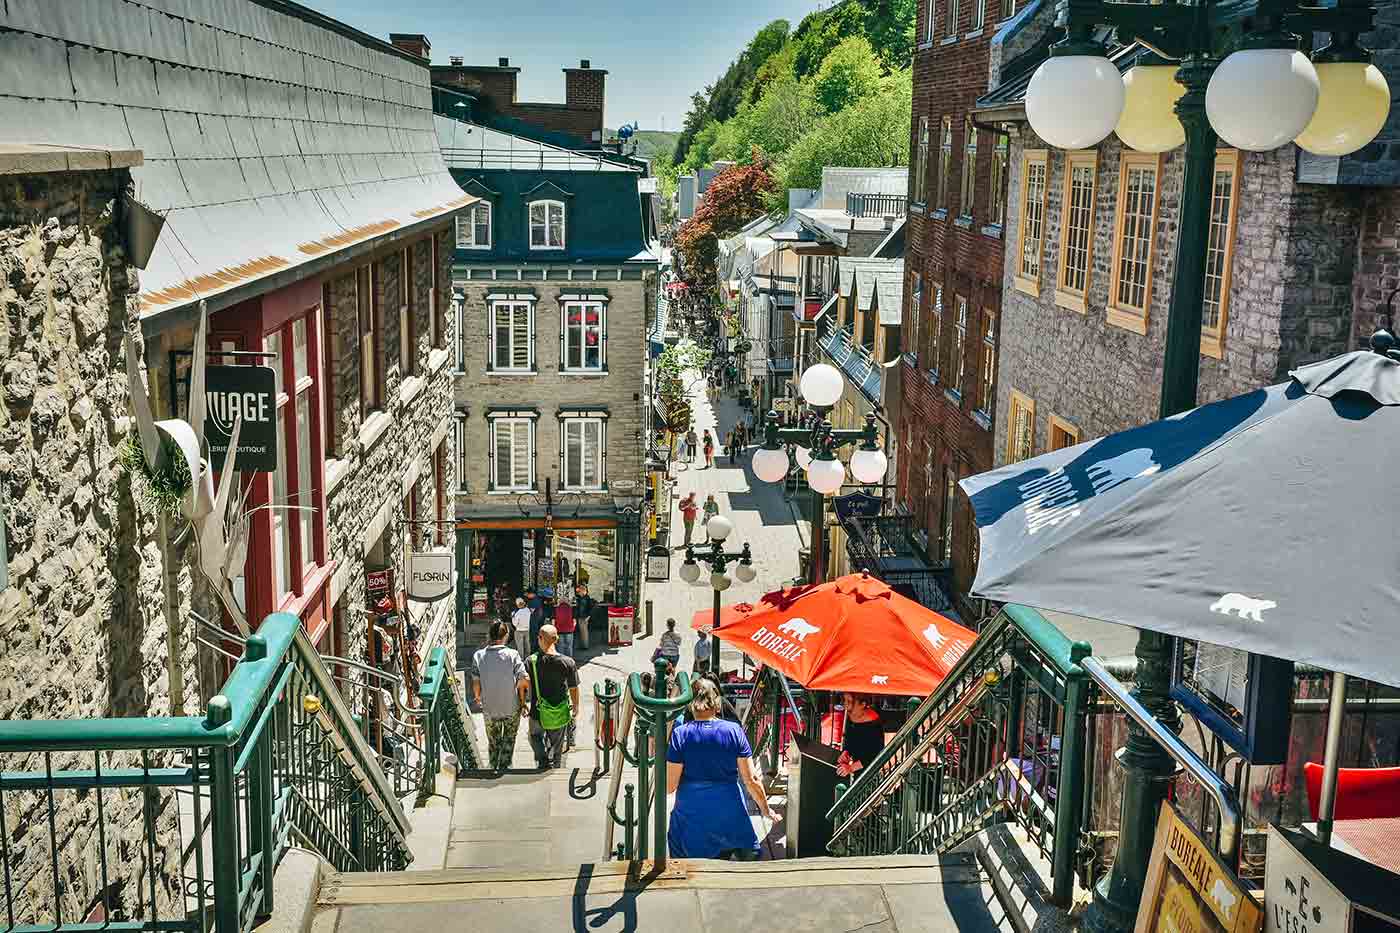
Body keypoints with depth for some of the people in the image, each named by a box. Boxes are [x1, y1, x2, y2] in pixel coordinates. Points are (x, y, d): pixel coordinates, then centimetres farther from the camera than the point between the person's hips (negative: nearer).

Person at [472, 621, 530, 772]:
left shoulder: (478, 656, -12)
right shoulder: (513, 655, -17)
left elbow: (476, 683, -7)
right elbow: (523, 681, -17)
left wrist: (478, 698, 14)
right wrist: (523, 702, -2)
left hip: (489, 709, 2)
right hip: (512, 708, -2)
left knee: (493, 742, 22)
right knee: (509, 740, 22)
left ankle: (494, 769, 35)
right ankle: (504, 767, 20)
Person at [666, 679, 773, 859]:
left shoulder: (680, 734, -5)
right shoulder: (734, 730, 0)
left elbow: (669, 787, -5)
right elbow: (751, 780, 2)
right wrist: (765, 809, 16)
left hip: (691, 819, -1)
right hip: (731, 817, 1)